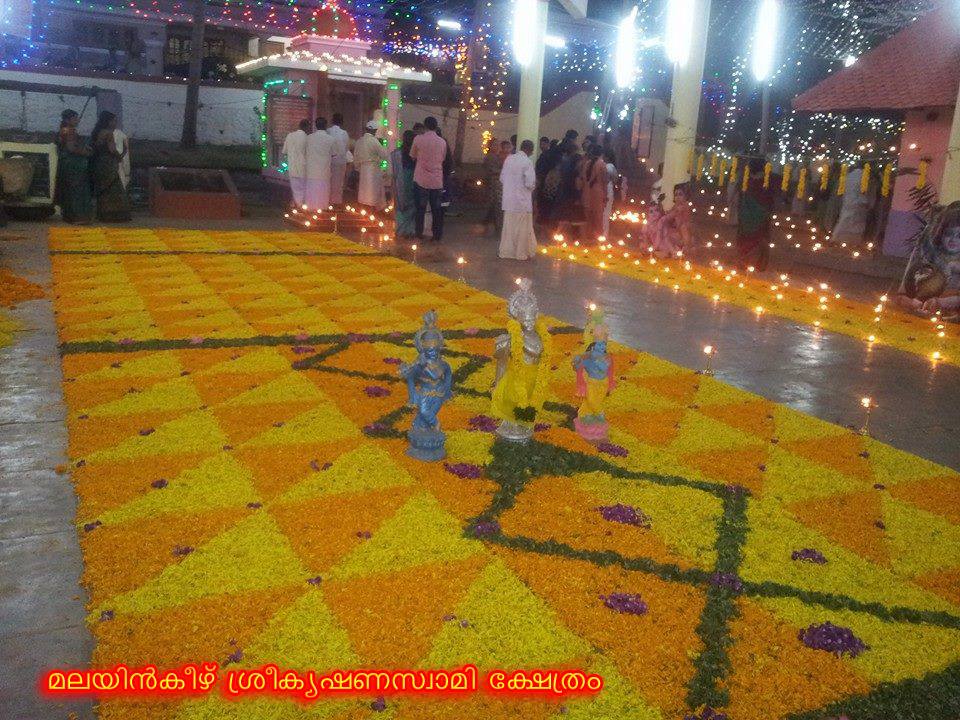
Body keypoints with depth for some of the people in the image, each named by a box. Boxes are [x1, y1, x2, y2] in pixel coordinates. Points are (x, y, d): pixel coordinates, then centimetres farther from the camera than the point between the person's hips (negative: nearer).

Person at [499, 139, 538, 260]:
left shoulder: (509, 158, 3)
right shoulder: (527, 162, -14)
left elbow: (502, 178, 9)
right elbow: (530, 183, -17)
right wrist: (532, 186, 4)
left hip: (508, 199, 5)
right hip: (522, 200, -5)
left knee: (509, 225, 15)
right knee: (522, 227, 7)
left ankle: (506, 251, 22)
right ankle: (522, 253, 15)